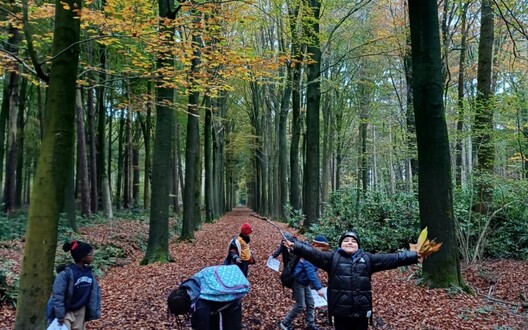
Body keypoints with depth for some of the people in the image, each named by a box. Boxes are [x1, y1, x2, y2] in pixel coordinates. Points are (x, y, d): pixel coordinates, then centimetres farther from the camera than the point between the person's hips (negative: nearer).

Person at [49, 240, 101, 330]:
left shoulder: (89, 273, -2)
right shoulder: (66, 273, -21)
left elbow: (95, 293, 4)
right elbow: (57, 295, -20)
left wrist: (94, 311, 2)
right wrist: (60, 315, -21)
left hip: (80, 311, 6)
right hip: (66, 311, -6)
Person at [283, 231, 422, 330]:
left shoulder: (367, 258, 9)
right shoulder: (333, 258, 3)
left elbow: (391, 259, 4)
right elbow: (314, 254, -9)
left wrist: (414, 256, -4)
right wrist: (296, 246, -24)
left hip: (362, 311, 2)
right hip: (341, 311, -1)